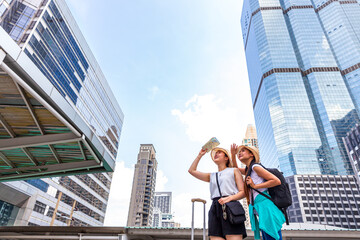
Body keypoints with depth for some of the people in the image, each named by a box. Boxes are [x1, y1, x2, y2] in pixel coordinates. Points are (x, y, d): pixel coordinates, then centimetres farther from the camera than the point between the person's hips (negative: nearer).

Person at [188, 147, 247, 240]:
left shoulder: (234, 171, 16)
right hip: (215, 208, 4)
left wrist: (229, 198, -13)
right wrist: (200, 155, 27)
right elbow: (192, 170, 26)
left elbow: (243, 192, 7)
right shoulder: (211, 176, 27)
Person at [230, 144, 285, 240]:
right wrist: (233, 154, 19)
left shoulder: (255, 167, -9)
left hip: (265, 207, -9)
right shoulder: (248, 170, 16)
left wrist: (255, 186, -13)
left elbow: (277, 181, -13)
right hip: (259, 210, 9)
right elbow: (235, 169, 34)